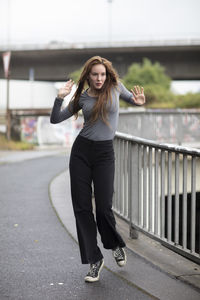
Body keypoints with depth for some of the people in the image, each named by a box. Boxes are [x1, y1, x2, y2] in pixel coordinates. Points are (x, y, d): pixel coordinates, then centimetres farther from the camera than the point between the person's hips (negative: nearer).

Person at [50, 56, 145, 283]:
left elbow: (131, 98, 21)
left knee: (104, 208, -6)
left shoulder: (115, 86, 1)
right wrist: (60, 97, -10)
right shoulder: (82, 97, 4)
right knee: (82, 208, 0)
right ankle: (94, 260, 12)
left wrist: (139, 101, -2)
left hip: (105, 153, -2)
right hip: (81, 151, 2)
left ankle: (115, 245, 26)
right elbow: (55, 119, 5)